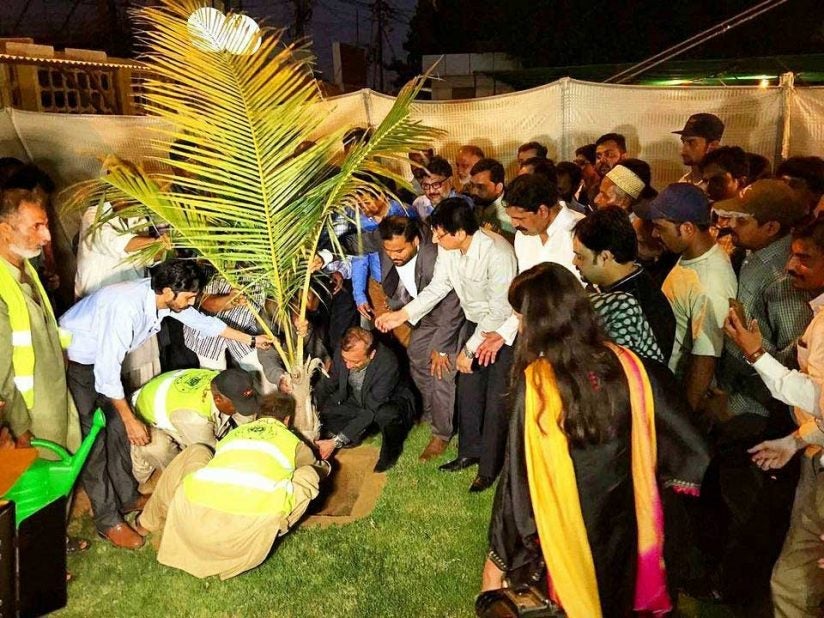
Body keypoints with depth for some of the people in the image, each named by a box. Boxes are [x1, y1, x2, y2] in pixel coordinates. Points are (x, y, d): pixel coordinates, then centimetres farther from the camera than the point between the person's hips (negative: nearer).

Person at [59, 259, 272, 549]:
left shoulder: (165, 297, -12)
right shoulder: (127, 307, -38)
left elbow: (203, 321, 4)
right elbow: (107, 373, -34)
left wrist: (252, 339, 11)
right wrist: (131, 420, -25)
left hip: (102, 358, 8)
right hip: (72, 361, -8)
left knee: (118, 425, 10)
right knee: (93, 439, -6)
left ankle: (127, 497, 25)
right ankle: (108, 520, 4)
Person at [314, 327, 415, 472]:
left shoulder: (388, 364, -36)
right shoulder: (342, 352, -21)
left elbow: (371, 410, -34)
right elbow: (327, 384, -5)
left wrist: (336, 442, -36)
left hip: (391, 402, -5)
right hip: (356, 402, 5)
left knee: (386, 414, -38)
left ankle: (392, 449, -7)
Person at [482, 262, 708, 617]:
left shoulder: (536, 382, -24)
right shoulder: (628, 365, -13)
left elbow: (519, 478, -19)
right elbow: (689, 451, -5)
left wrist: (499, 556, -8)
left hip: (567, 532, -4)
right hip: (622, 525, 4)